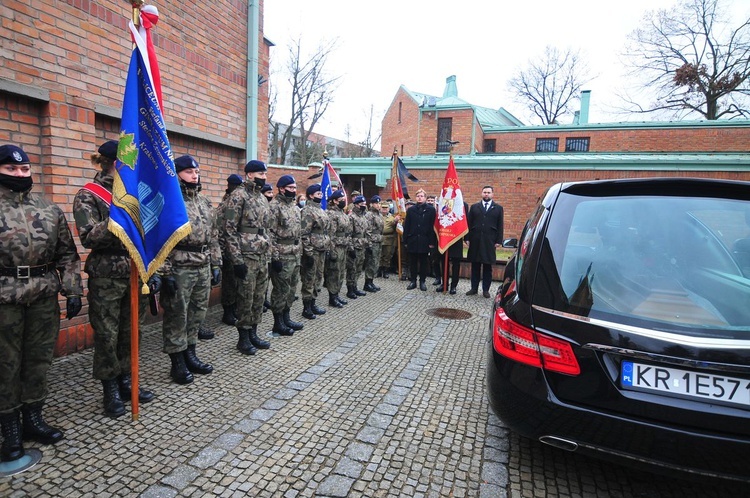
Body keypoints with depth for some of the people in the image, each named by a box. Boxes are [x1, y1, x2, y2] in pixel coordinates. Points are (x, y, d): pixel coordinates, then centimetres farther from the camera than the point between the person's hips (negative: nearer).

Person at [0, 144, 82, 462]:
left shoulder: (50, 210, 8)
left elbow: (67, 254, 9)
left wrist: (72, 291, 2)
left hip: (45, 296, 3)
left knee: (39, 359, 11)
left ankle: (33, 419, 27)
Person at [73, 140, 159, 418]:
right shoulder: (88, 195, -5)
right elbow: (88, 238, -14)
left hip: (137, 274, 5)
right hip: (106, 279, -4)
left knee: (131, 333, 12)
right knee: (107, 336, 7)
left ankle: (125, 381, 29)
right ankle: (110, 390, 22)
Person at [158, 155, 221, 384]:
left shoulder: (205, 202, 13)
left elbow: (213, 237, 16)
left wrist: (216, 265, 11)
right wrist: (165, 273, -18)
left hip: (203, 268, 7)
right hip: (179, 269, -7)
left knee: (196, 315, 15)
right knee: (176, 317, 5)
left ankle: (190, 356, 30)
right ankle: (178, 363, 17)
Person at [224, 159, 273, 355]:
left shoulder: (263, 198, 16)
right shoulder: (238, 196, -8)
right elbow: (230, 228, -14)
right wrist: (237, 259, -18)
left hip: (263, 257, 8)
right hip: (247, 257, -8)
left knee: (259, 298, 13)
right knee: (246, 299, 1)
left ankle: (253, 334, 25)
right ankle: (243, 338, 14)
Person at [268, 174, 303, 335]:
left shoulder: (294, 206, 15)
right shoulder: (274, 206, -12)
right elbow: (270, 233, -17)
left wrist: (300, 251, 17)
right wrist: (274, 257, -20)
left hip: (295, 254, 9)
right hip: (282, 255, -8)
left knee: (291, 287, 14)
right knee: (281, 289, -1)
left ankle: (286, 318, 27)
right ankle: (278, 323, 11)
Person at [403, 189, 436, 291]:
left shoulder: (431, 210, 0)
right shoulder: (411, 210, 7)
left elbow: (433, 226, -3)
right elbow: (406, 226, 6)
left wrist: (432, 241, -8)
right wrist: (406, 240, 0)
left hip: (424, 241, -2)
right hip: (412, 240, 2)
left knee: (424, 262, 7)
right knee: (413, 262, 8)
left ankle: (422, 281, 17)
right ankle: (413, 281, 18)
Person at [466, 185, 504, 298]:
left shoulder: (498, 208, 8)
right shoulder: (474, 207, 11)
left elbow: (500, 226, 4)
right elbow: (469, 224, 7)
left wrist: (498, 241, -3)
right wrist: (467, 238, -1)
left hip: (489, 242, -1)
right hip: (475, 241, 1)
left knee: (488, 267, 4)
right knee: (475, 266, 7)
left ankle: (485, 289, 11)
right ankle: (474, 288, 14)